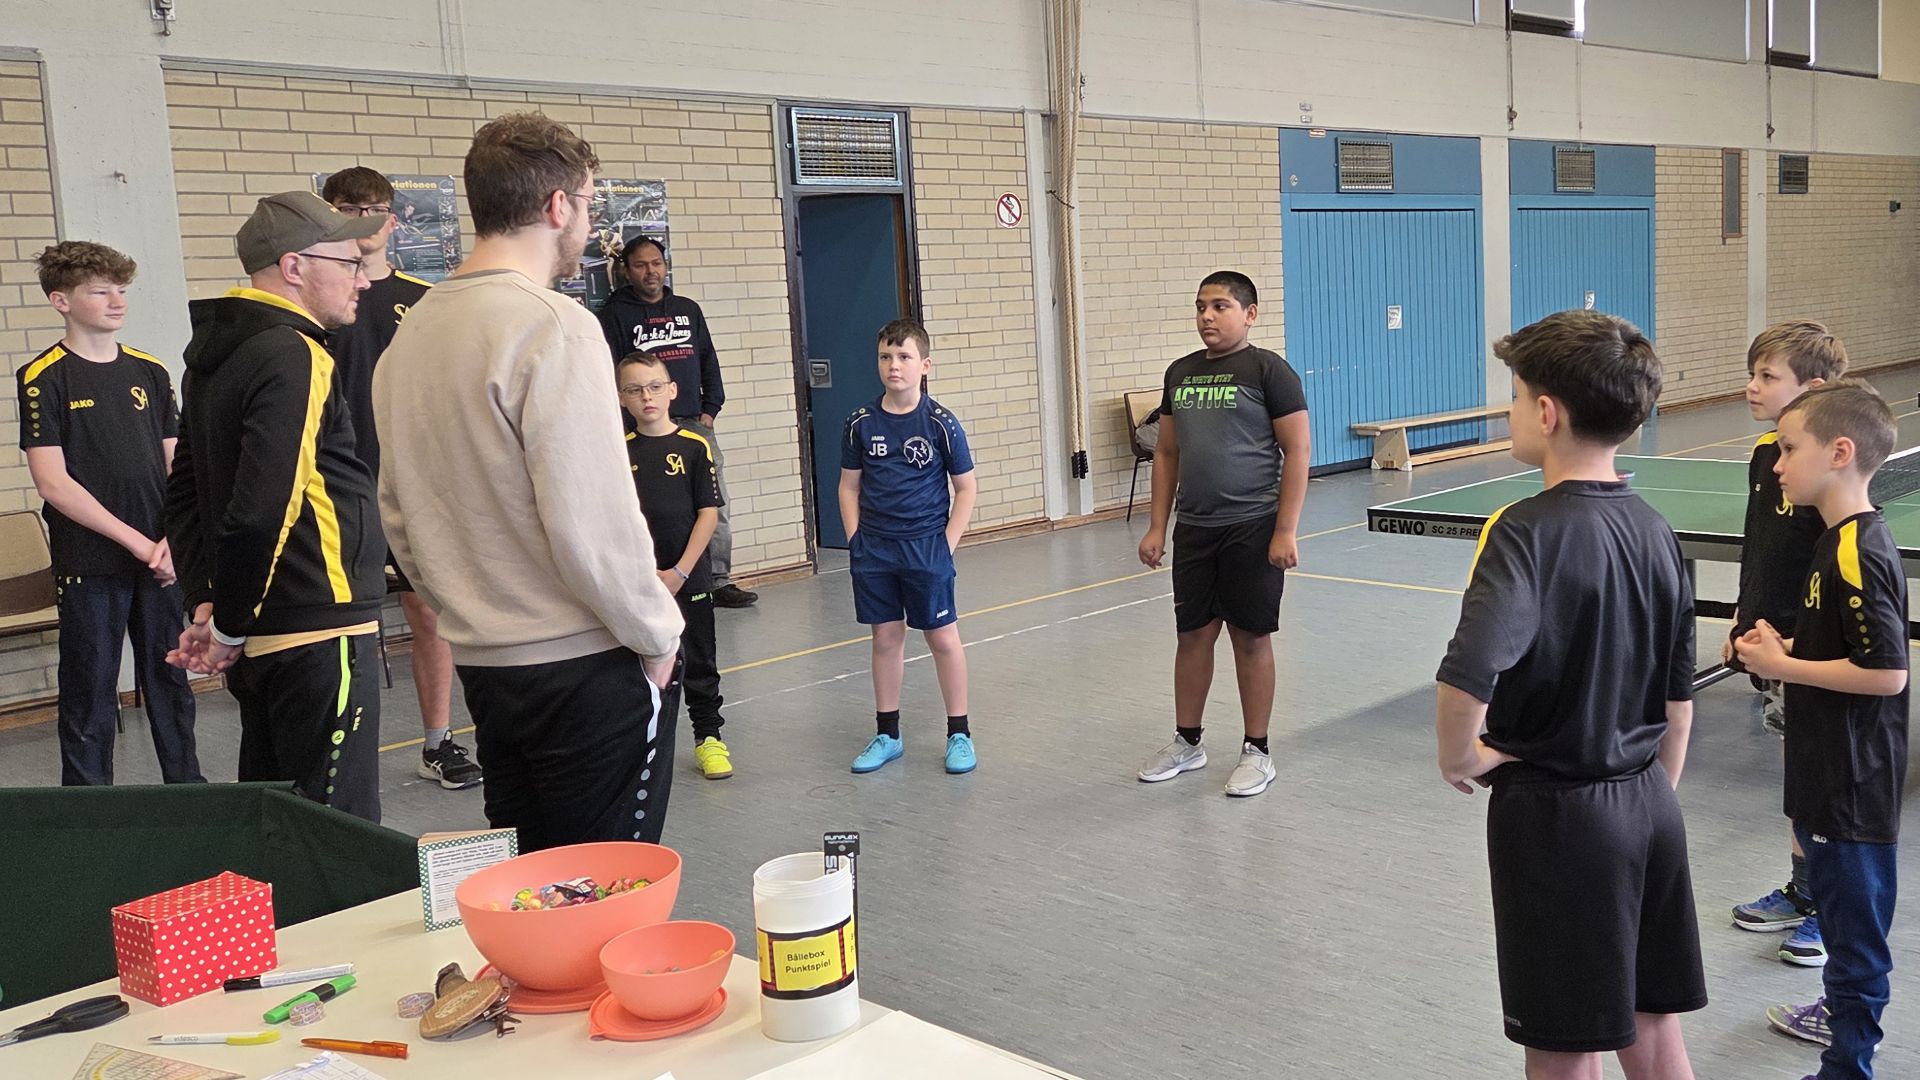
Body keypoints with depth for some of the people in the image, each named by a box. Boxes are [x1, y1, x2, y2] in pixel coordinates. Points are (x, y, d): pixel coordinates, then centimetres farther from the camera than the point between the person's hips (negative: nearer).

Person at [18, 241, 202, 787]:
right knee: (91, 695, 4)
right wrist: (138, 542, -13)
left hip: (160, 558, 4)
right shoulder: (44, 378, -4)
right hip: (90, 565, -4)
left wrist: (173, 540, -4)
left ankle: (188, 788, 25)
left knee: (170, 682, 12)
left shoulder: (150, 372, 10)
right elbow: (52, 482, -10)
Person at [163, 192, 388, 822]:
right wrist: (229, 626, -12)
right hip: (319, 634, -9)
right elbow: (259, 513, -25)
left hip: (260, 640, 10)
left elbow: (185, 496, 19)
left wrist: (208, 604, 12)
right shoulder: (295, 359, -16)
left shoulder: (214, 357, 14)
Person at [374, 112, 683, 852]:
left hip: (482, 662, 8)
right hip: (584, 662, -8)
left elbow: (399, 513, 13)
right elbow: (590, 519, -21)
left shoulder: (412, 331, 8)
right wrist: (657, 631, -8)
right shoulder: (552, 326, -17)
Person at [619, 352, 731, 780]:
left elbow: (708, 513, -6)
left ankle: (709, 736, 20)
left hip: (689, 576, -1)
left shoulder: (694, 447, -5)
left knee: (699, 659, 8)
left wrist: (679, 572, -11)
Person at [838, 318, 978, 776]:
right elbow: (849, 487, 9)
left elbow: (966, 488, -1)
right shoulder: (862, 423, 0)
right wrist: (856, 541, 0)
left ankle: (960, 734, 15)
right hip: (873, 549, 3)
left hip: (926, 546, -3)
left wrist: (946, 545, -6)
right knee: (886, 637, 11)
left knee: (942, 636, 3)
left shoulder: (941, 423, -7)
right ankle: (887, 735, 22)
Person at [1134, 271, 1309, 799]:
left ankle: (1256, 752, 16)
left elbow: (1297, 450, -9)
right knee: (1193, 634, 12)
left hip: (1252, 529, -5)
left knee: (1250, 637, 3)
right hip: (1193, 531, 5)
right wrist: (1157, 526, 10)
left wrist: (1286, 531, -14)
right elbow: (1166, 453, 16)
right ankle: (1187, 742, 26)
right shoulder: (1180, 373, 10)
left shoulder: (1268, 370, -6)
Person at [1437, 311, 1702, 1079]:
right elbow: (1678, 705, 12)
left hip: (1556, 814, -7)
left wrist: (1460, 759, -17)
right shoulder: (1654, 530, 4)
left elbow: (1468, 675, -35)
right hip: (1648, 806, 7)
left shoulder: (1528, 530, -20)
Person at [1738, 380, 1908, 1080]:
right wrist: (1784, 649, 4)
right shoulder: (1841, 539, 7)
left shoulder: (1858, 556, -23)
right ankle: (1844, 1010, 43)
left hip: (1853, 785, -10)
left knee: (1853, 921, 2)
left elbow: (1886, 672, -26)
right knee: (1839, 902, 25)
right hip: (1831, 775, 10)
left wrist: (1783, 666, -19)